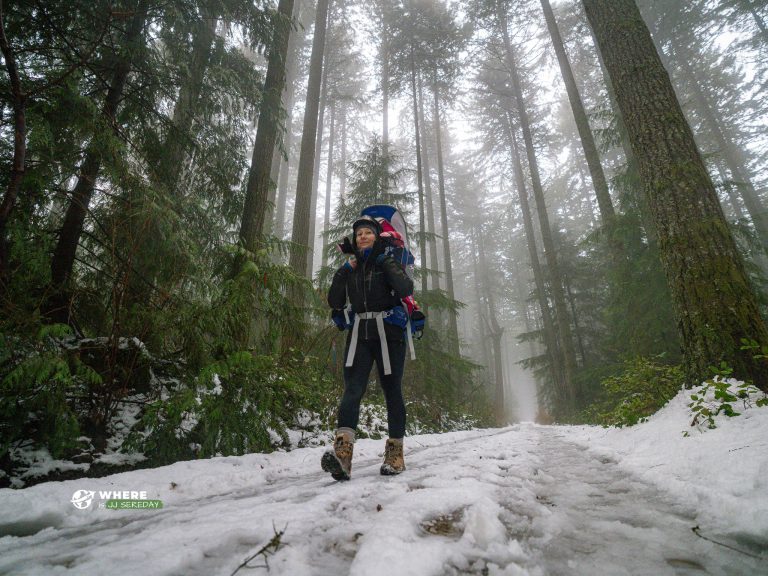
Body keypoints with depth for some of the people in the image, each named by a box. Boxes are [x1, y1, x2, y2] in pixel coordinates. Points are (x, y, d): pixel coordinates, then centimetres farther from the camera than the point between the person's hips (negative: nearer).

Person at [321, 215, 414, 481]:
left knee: (392, 391, 1)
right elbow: (335, 303, 10)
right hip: (359, 334, 3)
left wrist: (385, 262, -10)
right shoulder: (351, 267, 16)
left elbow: (406, 289, -15)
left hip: (388, 333, -3)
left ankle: (395, 453, 12)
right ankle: (342, 452, -24)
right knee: (352, 389, -13)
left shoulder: (387, 262, 4)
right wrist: (343, 272, 1)